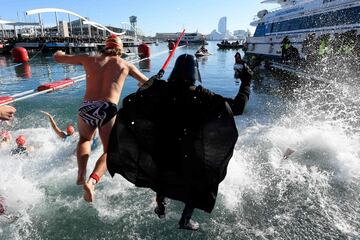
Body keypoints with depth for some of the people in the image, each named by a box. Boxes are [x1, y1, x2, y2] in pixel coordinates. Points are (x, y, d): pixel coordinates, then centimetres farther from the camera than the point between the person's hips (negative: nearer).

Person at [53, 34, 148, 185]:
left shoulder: (89, 59, 15)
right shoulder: (125, 65, 12)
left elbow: (57, 57, 24)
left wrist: (59, 53, 48)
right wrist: (142, 83, 44)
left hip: (86, 108, 3)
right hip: (108, 110, -2)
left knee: (85, 139, 31)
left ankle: (81, 174, 13)